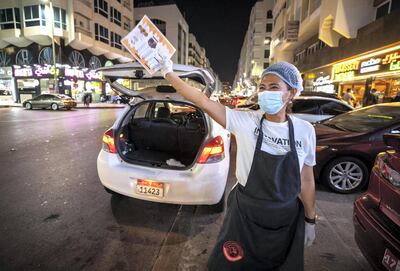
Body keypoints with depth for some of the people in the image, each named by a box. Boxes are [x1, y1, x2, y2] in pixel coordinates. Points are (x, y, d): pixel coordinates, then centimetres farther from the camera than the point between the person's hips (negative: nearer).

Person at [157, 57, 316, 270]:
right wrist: (168, 73, -15)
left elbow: (306, 181, 0)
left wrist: (310, 220, 8)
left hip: (286, 219, 2)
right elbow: (201, 101, -17)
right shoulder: (245, 121, -15)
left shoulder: (305, 131, -9)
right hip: (244, 212, -1)